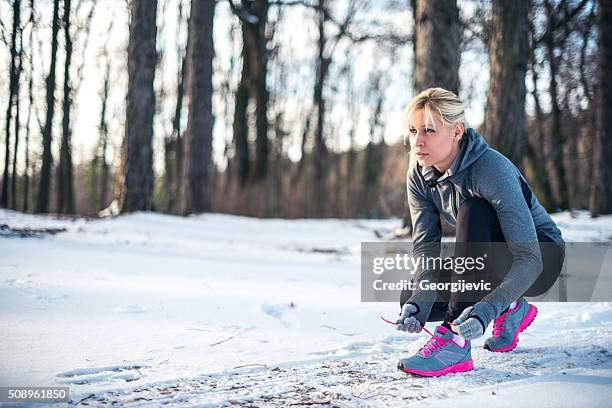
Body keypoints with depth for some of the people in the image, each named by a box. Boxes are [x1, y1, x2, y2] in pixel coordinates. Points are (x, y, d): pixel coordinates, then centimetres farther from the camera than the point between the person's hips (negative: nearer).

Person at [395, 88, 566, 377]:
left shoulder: (491, 169, -31)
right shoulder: (418, 175, -11)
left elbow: (529, 260, -35)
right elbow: (426, 247, -13)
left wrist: (486, 310, -48)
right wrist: (420, 300, -33)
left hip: (542, 258, -7)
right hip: (487, 261, 7)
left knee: (472, 209, -34)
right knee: (412, 299, -13)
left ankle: (456, 341, -34)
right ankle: (509, 310, 9)